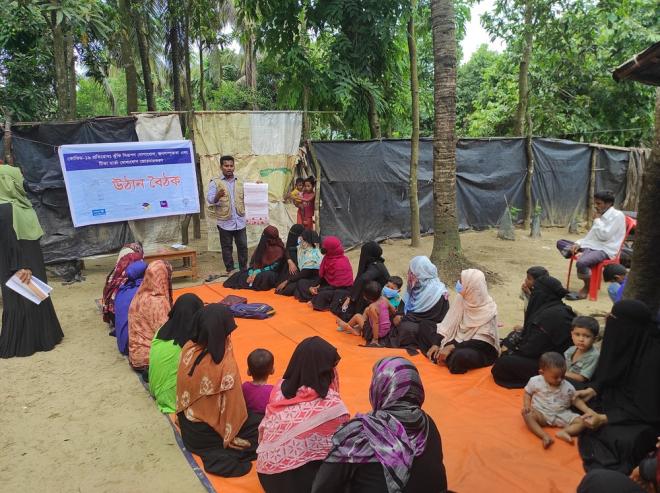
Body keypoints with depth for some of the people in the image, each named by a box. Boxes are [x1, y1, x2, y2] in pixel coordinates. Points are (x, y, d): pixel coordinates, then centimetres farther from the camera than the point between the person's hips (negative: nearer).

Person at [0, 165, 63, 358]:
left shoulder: (17, 204, 8)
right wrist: (19, 268, -24)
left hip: (32, 263, 10)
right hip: (21, 267, -10)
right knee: (22, 302, 1)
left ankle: (37, 337, 31)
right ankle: (20, 344, 14)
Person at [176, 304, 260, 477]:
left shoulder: (188, 348, -14)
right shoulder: (225, 365, -32)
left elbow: (183, 388, 1)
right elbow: (232, 408, -20)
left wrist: (185, 415, 17)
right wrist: (231, 438, -3)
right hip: (207, 432, -7)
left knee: (251, 415, 25)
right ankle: (222, 456, -2)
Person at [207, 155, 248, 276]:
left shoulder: (240, 182, 9)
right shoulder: (215, 182, -3)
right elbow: (209, 199, -12)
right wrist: (218, 196, -34)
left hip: (240, 220, 3)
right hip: (225, 221, -3)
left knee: (243, 246, 8)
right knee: (227, 247, 7)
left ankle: (244, 268, 20)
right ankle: (230, 269, 18)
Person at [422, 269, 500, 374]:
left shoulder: (488, 310, -23)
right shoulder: (461, 298, -9)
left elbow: (482, 341, -25)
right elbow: (448, 323, -3)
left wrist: (452, 347, -28)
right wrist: (436, 343, -13)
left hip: (482, 350, -6)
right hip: (459, 339, 6)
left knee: (460, 356, -40)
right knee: (424, 325, 0)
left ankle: (449, 359, -6)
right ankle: (440, 356, -13)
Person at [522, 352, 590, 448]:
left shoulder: (568, 387, -5)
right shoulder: (535, 381, -9)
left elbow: (576, 400, 6)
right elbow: (527, 393, 4)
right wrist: (527, 405, -13)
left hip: (562, 415, 2)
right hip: (541, 414, -2)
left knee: (581, 421, -17)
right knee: (526, 414, -33)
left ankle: (563, 432, -33)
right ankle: (545, 436, -40)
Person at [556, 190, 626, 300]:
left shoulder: (617, 215, -8)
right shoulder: (601, 215, 18)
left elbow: (604, 235, -18)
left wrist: (597, 219, -6)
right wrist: (578, 243, 2)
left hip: (605, 250, -9)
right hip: (592, 245, 9)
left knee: (581, 263, -37)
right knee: (560, 243, 8)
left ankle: (587, 288, -14)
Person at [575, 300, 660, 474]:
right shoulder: (626, 341, -9)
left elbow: (646, 408, -25)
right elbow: (609, 373, 8)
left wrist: (605, 418, -30)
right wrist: (593, 389, -9)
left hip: (645, 417, -8)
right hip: (618, 399, 8)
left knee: (623, 440, -31)